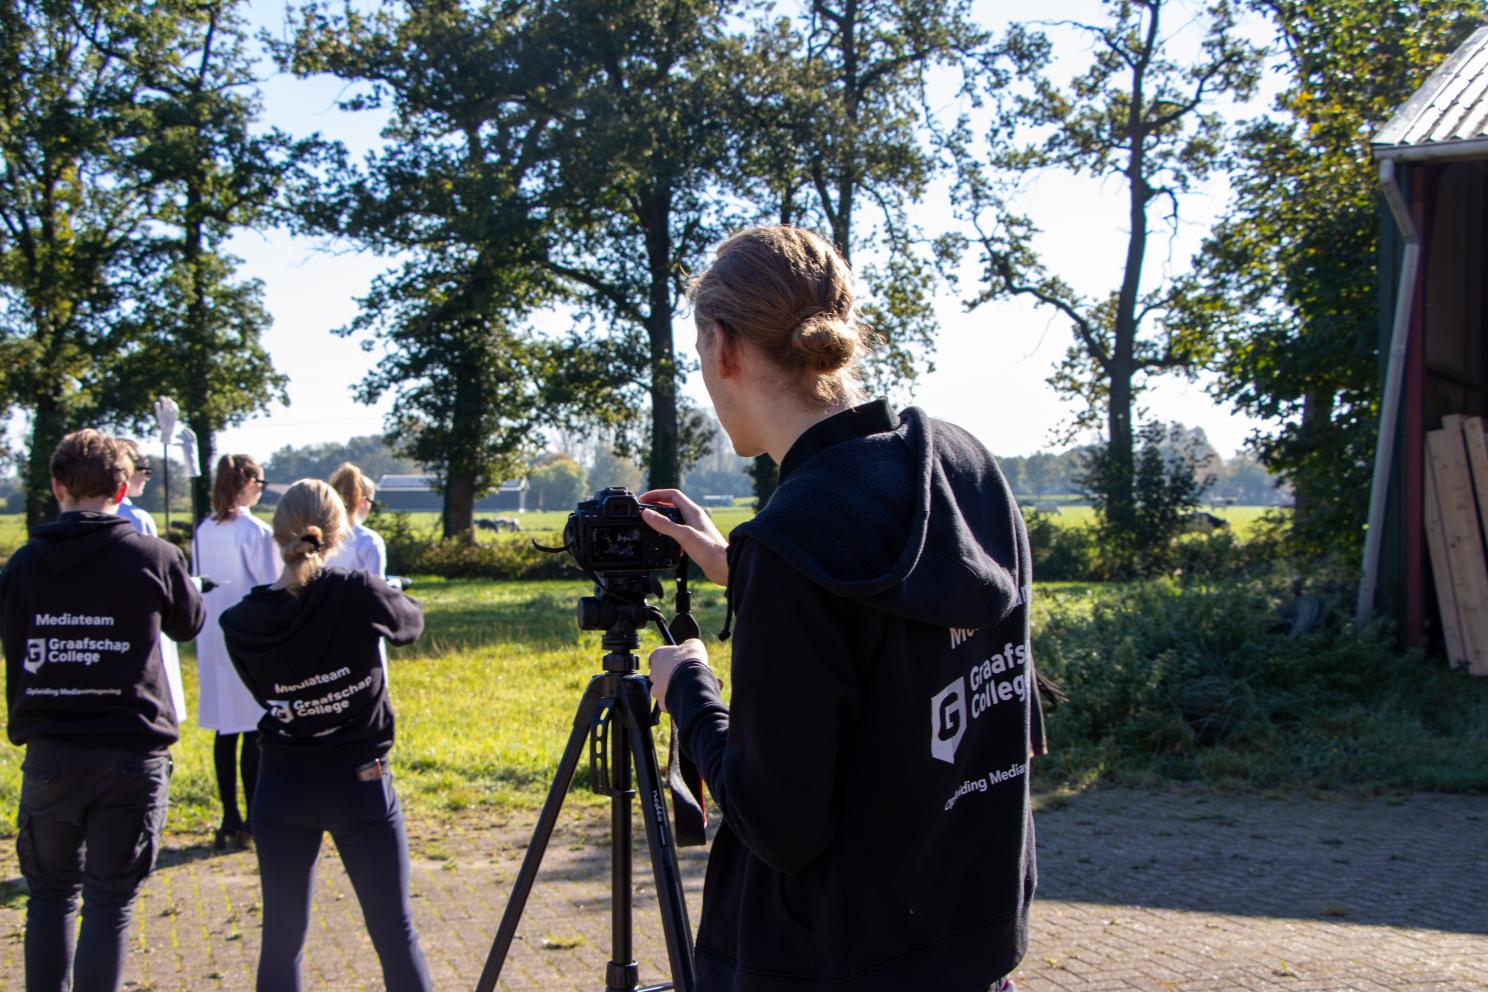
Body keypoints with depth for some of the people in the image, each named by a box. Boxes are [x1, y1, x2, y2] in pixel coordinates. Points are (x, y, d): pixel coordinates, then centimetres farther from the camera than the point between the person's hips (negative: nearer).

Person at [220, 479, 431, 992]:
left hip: (282, 790, 2)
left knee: (282, 940, 13)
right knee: (395, 934, 9)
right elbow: (411, 623, 5)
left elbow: (263, 691, 6)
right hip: (361, 785, -2)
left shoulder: (242, 623, -8)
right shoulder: (358, 594, -16)